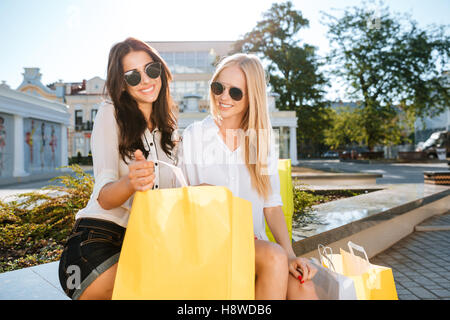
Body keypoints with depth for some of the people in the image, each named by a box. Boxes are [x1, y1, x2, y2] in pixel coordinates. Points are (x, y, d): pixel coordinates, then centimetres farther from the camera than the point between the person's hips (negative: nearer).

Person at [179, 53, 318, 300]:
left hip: (256, 242, 2)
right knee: (274, 257, -28)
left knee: (302, 287, -25)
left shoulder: (263, 139, 7)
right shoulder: (194, 135, 0)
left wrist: (289, 254, -10)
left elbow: (272, 204, 3)